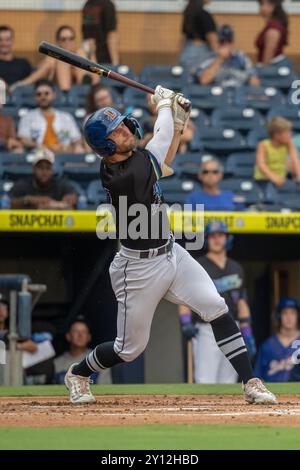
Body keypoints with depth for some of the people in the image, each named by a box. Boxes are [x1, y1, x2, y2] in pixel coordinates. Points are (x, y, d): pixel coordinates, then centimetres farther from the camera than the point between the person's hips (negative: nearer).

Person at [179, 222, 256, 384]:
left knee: (228, 384, 6)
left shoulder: (236, 268, 16)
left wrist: (248, 336, 13)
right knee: (205, 383, -13)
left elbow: (242, 303, 18)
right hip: (207, 332, -5)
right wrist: (186, 323, -23)